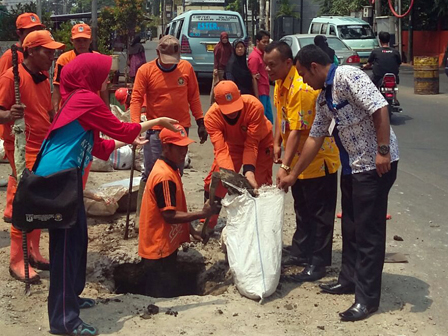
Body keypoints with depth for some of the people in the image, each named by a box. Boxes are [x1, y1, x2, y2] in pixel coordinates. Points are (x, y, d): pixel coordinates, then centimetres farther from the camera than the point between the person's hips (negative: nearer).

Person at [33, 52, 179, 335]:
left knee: (76, 236, 18)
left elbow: (94, 145, 22)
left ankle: (69, 297, 30)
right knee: (67, 242, -8)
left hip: (61, 175, 10)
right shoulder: (87, 100, -13)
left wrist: (128, 142, 27)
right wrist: (156, 122, 4)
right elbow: (121, 129, -7)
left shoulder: (78, 99, 17)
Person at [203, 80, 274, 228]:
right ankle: (208, 223, 15)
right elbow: (221, 149, -38)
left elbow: (251, 144, -35)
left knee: (260, 184, -6)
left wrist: (249, 171, -45)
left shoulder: (254, 106, -39)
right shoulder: (211, 117, -33)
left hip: (260, 141, -2)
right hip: (232, 143, 2)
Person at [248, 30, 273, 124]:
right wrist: (257, 96, -19)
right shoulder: (254, 57, -14)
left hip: (265, 92, 9)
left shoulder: (263, 54, 13)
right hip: (260, 93, -9)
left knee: (269, 119, 12)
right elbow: (253, 78, -17)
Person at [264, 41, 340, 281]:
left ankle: (318, 263, 10)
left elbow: (297, 131, -30)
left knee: (319, 214, 1)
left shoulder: (301, 88, -28)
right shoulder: (280, 82, 2)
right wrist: (277, 143, 7)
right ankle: (300, 254, 32)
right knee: (302, 210, 20)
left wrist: (285, 166, -30)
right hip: (298, 159, 10)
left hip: (318, 160, -10)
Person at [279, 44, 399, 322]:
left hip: (376, 164, -9)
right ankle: (350, 279, 34)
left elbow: (380, 108, -25)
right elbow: (315, 138, 18)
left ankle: (368, 298, 7)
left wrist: (383, 151, -27)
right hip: (352, 165, 9)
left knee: (368, 230, -3)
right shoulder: (324, 98, 12)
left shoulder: (348, 76, -16)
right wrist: (293, 174, 22)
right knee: (350, 226, 18)